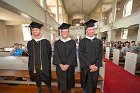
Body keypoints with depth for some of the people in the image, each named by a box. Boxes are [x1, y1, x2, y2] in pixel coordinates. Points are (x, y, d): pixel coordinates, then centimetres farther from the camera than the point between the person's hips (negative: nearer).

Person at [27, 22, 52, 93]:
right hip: (34, 67, 4)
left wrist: (46, 64, 1)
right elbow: (30, 56, 10)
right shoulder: (29, 43, 0)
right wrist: (31, 65, 11)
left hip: (45, 67, -3)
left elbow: (49, 55, -4)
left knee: (47, 81, 15)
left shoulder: (46, 42, -11)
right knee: (37, 81, 24)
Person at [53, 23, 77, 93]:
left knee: (70, 81, 16)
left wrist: (67, 65, -15)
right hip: (60, 66, 1)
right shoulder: (56, 43, 1)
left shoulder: (72, 42, -3)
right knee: (61, 82, 13)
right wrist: (61, 65, -13)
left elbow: (73, 55, -8)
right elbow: (56, 55, -3)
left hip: (70, 66, 0)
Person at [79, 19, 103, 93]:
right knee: (86, 85, 12)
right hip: (85, 68, -2)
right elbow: (81, 55, -11)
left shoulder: (99, 42, 4)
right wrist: (90, 65, -16)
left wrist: (96, 66, -10)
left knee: (93, 84, 17)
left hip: (95, 68, 3)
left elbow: (100, 55, 2)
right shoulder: (82, 42, -6)